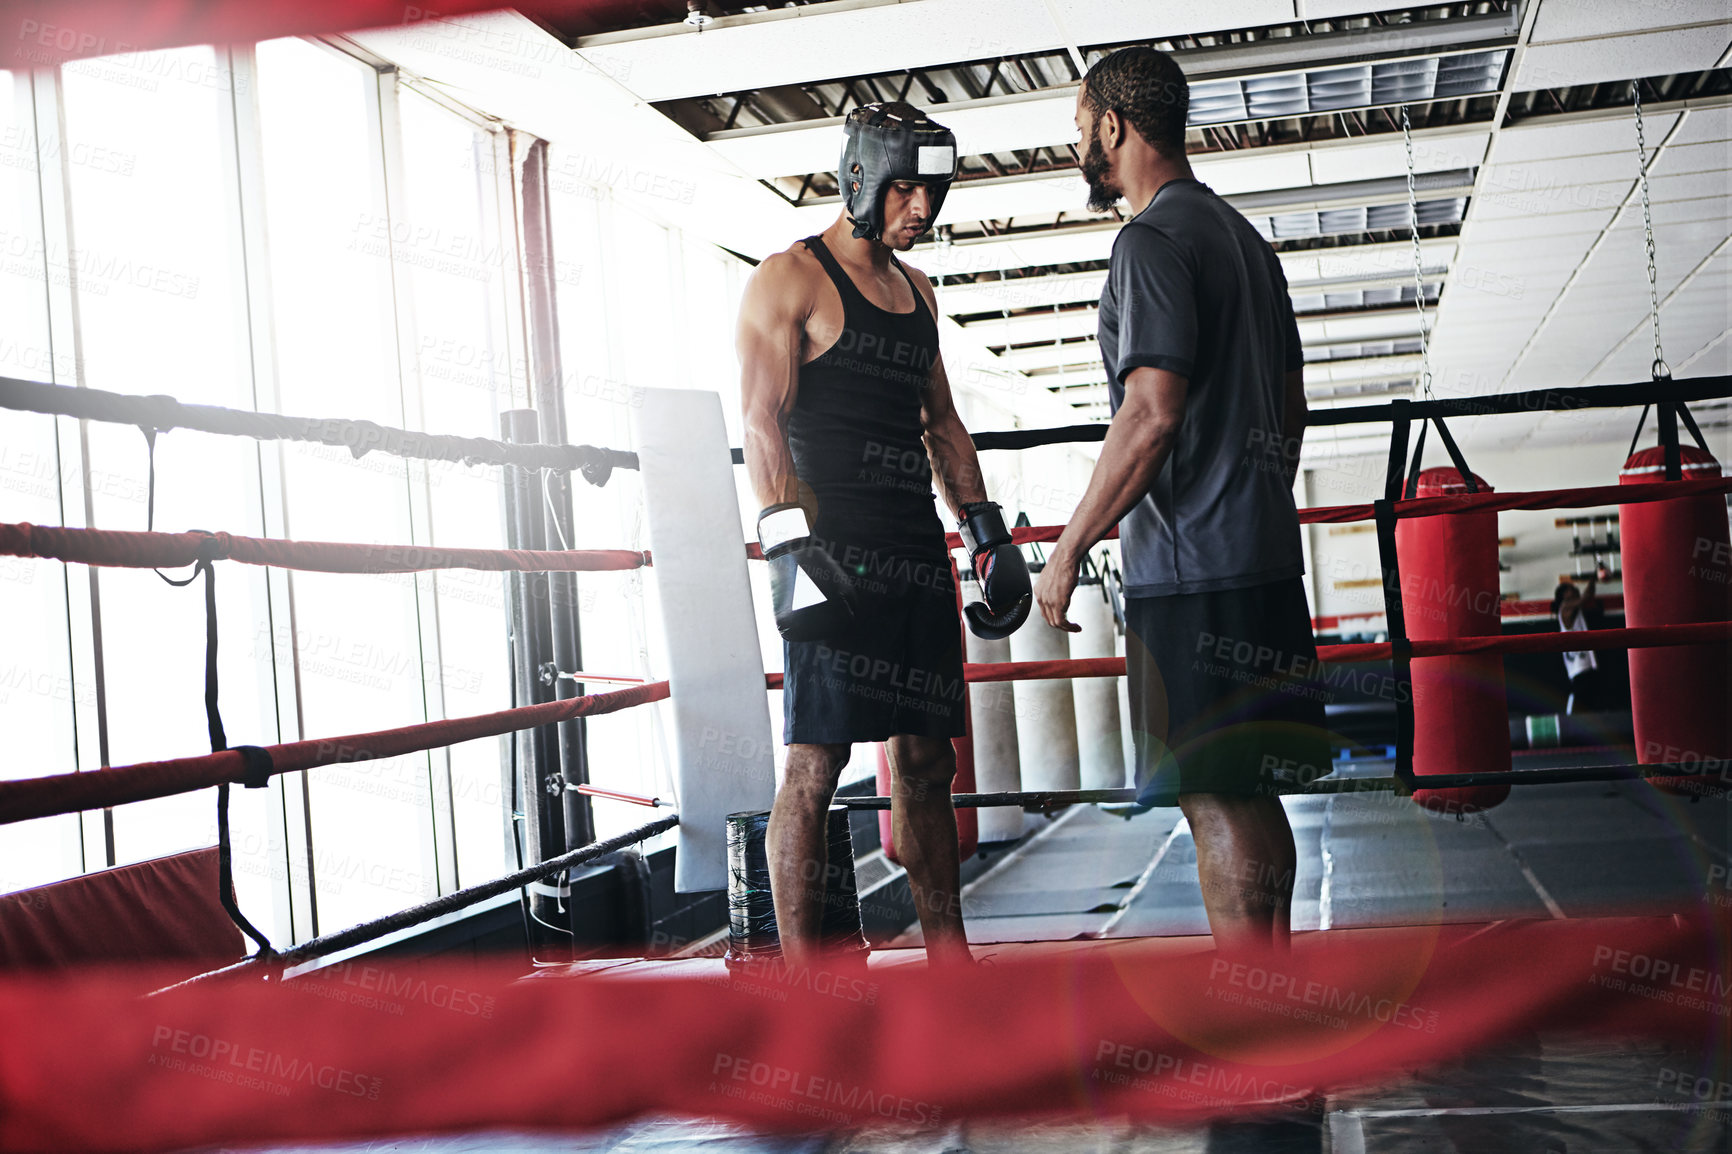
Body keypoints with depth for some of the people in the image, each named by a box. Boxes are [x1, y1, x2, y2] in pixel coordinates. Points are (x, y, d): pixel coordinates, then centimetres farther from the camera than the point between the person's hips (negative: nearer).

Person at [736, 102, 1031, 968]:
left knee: (926, 761, 9)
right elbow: (763, 423, -11)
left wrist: (987, 532, 17)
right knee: (815, 765, -8)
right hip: (833, 554, -7)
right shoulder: (789, 279, -2)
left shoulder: (916, 290, 20)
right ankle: (800, 981, -4)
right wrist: (792, 543, -23)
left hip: (916, 554, 8)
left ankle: (950, 968, 16)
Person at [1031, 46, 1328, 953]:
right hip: (1262, 552, 10)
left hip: (1190, 568, -10)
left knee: (1215, 799, -6)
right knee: (1250, 792, 15)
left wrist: (1069, 548, -14)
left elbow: (1151, 414, -20)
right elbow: (1291, 406, 22)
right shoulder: (1242, 237, 19)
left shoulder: (1153, 242, -11)